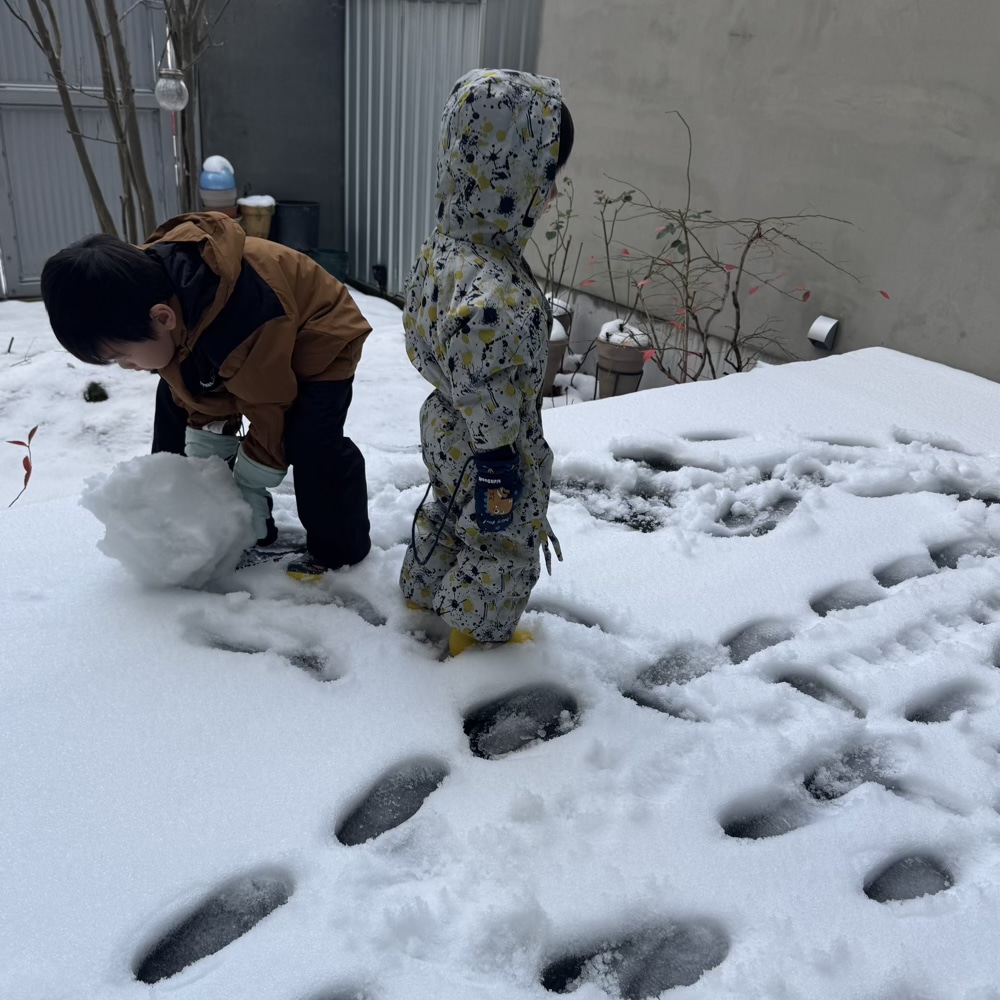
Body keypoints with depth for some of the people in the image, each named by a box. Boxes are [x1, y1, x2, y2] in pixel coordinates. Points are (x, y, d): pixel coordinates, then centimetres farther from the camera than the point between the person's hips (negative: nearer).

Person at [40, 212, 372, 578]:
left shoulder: (245, 321, -45)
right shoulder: (151, 279, -19)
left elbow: (272, 409, -29)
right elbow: (197, 393, -7)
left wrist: (251, 490, -19)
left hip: (317, 343, -8)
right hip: (243, 344, 8)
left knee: (311, 440, -28)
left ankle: (339, 550, -6)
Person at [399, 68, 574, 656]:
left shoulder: (444, 248, -7)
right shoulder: (492, 295, -39)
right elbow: (484, 397, -32)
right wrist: (497, 475, -19)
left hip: (445, 430, 9)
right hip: (485, 450, -9)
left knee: (446, 513, 31)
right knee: (503, 547, 16)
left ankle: (423, 591, 54)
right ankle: (479, 632, 38)